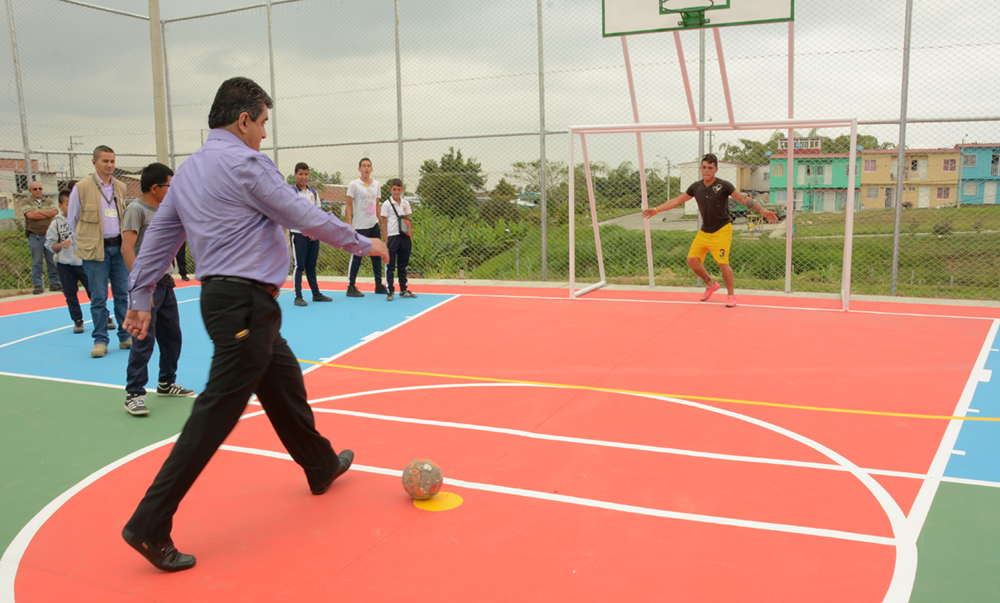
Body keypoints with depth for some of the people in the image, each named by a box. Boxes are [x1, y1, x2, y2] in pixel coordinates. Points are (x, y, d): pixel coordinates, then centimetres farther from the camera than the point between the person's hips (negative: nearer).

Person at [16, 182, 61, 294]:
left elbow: (55, 212, -6)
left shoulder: (49, 201, 13)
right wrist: (48, 214, -6)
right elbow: (30, 215, -12)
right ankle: (38, 285, 3)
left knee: (52, 260, 3)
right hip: (35, 236, -2)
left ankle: (54, 283, 10)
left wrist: (39, 211, -11)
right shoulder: (25, 202, 5)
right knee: (36, 262, -1)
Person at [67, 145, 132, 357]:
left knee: (122, 294, 6)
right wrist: (85, 242, 6)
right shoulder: (81, 187, -3)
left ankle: (125, 336, 15)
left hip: (119, 247, 4)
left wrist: (125, 241, 13)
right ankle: (100, 340, 7)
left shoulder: (121, 187, 10)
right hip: (95, 250, -4)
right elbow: (72, 219, 4)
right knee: (98, 297, -1)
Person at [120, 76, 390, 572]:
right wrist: (363, 244, 0)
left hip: (225, 298, 10)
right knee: (217, 411, -8)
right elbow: (304, 217, -12)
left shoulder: (188, 170, 14)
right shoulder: (244, 162, -12)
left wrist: (140, 298, 21)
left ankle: (322, 466, 38)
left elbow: (159, 235, 16)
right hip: (244, 302, -10)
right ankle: (150, 525, -4)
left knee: (285, 385, 21)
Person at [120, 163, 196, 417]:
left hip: (165, 282, 9)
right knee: (145, 339, -10)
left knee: (172, 336, 16)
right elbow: (126, 247, -22)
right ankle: (134, 394, -3)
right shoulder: (136, 209, -11)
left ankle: (166, 383, 32)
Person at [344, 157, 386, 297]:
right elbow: (349, 205, -6)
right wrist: (350, 224, -14)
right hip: (360, 227, -6)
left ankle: (379, 285, 18)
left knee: (377, 255, 9)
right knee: (356, 257, -3)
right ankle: (351, 287, 4)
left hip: (374, 225, 6)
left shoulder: (376, 184, 11)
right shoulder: (354, 185, -5)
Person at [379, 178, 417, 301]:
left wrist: (410, 238, 8)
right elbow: (383, 223, -2)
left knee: (403, 265, 10)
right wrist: (386, 240, -8)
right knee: (390, 265, -1)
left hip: (404, 237, 4)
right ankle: (390, 291, 3)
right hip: (392, 237, -4)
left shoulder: (405, 204, 10)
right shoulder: (386, 204, -1)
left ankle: (403, 290, 17)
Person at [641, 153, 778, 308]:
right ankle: (710, 284, 23)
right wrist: (656, 210, 9)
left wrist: (763, 211, -25)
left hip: (721, 230, -5)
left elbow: (744, 199, -14)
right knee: (692, 260, -1)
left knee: (723, 263, -14)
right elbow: (677, 200, 10)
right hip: (704, 231, 5)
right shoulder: (696, 187, 2)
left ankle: (731, 295, 5)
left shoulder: (723, 186, -13)